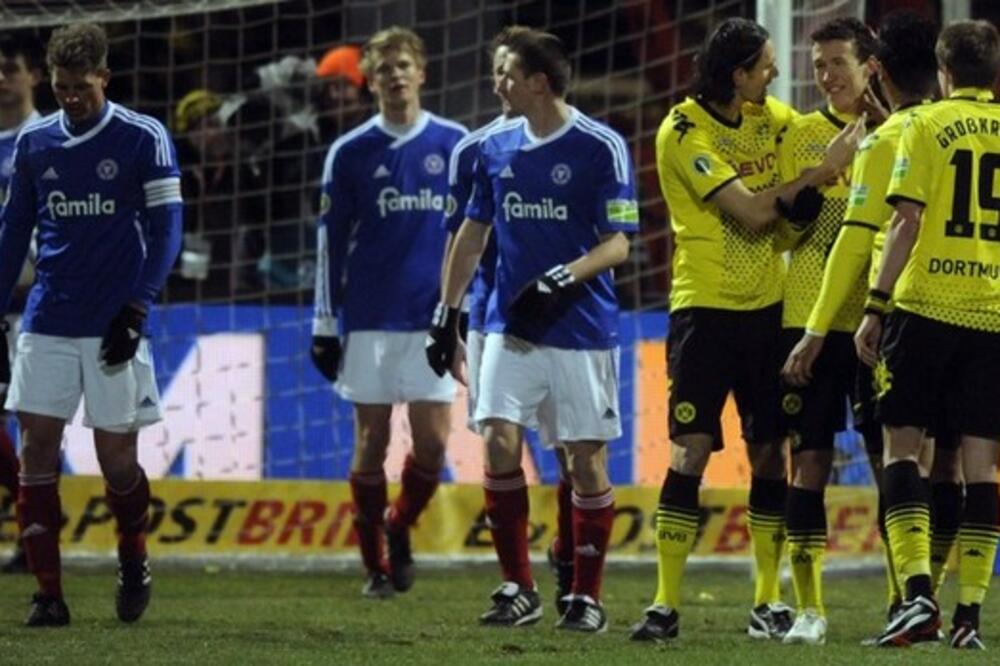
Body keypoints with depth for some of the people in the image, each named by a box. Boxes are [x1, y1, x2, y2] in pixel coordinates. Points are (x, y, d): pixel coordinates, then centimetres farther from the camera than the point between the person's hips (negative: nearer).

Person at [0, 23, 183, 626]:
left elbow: (166, 230, -5)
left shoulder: (144, 139, -4)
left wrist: (137, 309, -14)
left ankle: (134, 564, 28)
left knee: (117, 456, 1)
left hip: (114, 327, -3)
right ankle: (48, 594, -3)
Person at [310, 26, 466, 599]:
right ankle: (375, 564, 11)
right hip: (370, 319, 0)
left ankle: (401, 528, 21)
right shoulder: (351, 154, 3)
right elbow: (331, 241, 6)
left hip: (434, 316, 0)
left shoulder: (456, 145, 5)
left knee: (433, 441, -6)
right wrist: (325, 324, 4)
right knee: (371, 439, 1)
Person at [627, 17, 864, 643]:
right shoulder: (684, 132, -12)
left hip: (768, 305, 5)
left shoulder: (771, 115, 7)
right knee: (691, 449, -10)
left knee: (771, 452, 5)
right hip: (706, 306, -5)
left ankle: (769, 599, 12)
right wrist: (820, 173, -17)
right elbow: (750, 212, -17)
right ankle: (667, 603, -8)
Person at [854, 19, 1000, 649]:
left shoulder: (929, 126, -1)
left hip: (926, 306, -3)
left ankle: (918, 591, -11)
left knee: (903, 446, 3)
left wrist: (877, 305, -4)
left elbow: (908, 221, -7)